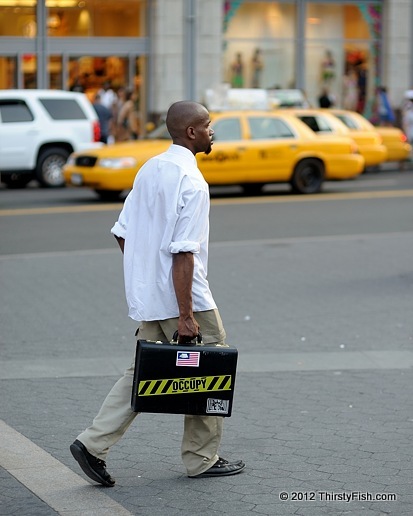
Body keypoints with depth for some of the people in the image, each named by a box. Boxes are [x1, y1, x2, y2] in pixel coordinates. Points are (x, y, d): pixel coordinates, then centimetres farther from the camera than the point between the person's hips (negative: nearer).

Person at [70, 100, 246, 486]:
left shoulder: (150, 169, 9)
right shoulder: (191, 182, -18)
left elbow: (122, 233, 12)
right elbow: (183, 253, -23)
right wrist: (185, 314, -23)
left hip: (146, 295, 8)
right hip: (180, 297, -8)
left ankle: (93, 443, 5)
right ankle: (201, 459, 16)